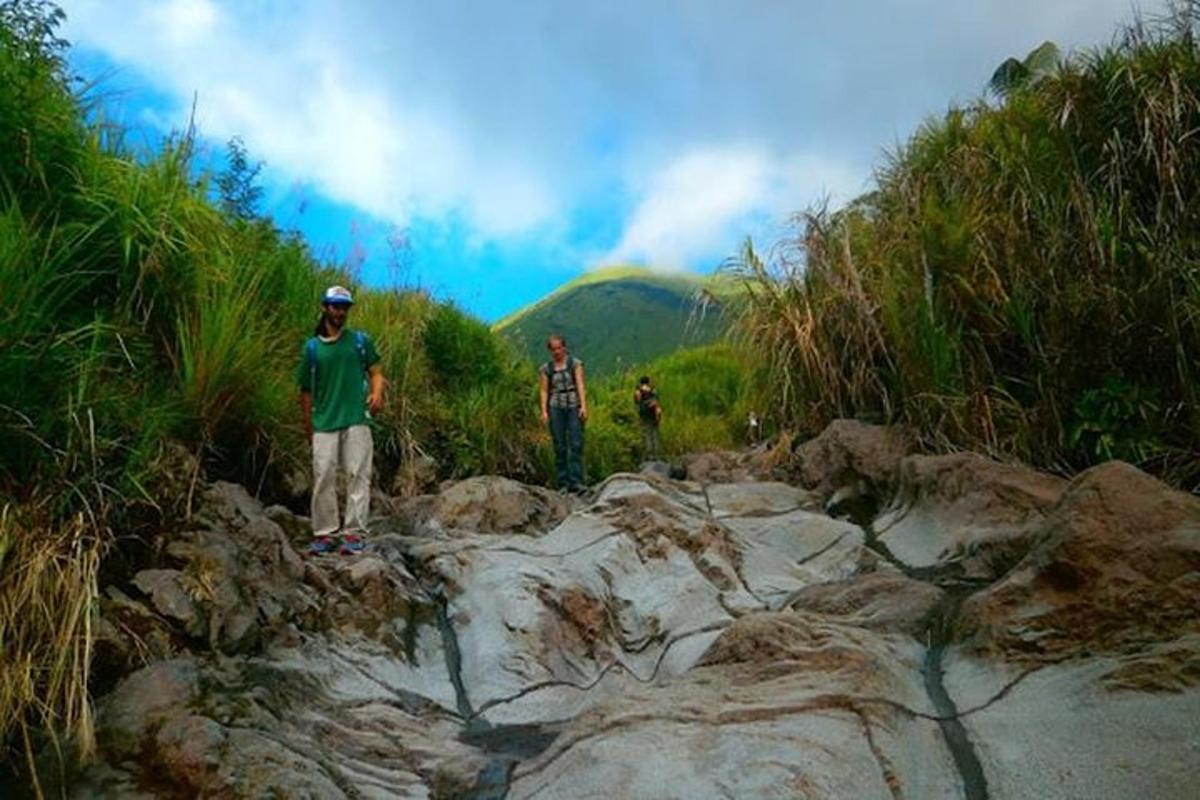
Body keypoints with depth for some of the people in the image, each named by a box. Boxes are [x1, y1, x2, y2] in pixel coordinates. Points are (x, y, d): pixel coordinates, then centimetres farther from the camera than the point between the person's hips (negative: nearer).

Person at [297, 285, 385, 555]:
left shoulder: (361, 341, 12)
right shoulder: (312, 347, 12)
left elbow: (375, 371, 10)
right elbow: (306, 391, 13)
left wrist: (377, 393, -12)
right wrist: (308, 428, 10)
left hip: (357, 419, -1)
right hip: (324, 423, 1)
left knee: (358, 475, -5)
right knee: (323, 477, -1)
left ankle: (353, 533, -3)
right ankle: (325, 533, 7)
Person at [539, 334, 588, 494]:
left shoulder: (575, 363, 6)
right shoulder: (546, 369, 10)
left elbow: (581, 385, -2)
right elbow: (544, 391, 8)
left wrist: (583, 406, -14)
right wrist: (544, 411, -5)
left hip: (574, 406, -1)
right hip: (556, 407, 1)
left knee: (576, 445, -11)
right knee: (560, 447, 0)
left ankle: (576, 482, -14)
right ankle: (563, 484, 4)